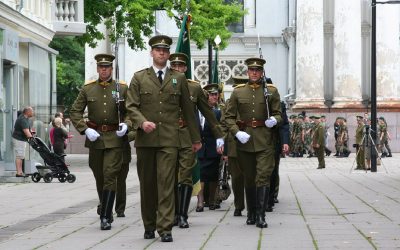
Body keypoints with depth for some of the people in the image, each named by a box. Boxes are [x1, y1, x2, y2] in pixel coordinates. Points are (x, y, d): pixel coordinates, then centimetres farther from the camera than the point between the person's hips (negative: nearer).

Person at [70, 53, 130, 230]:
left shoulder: (122, 88, 2)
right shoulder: (87, 89, 5)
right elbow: (75, 112, 5)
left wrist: (126, 124, -11)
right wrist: (85, 129, -8)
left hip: (115, 138, -2)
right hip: (95, 137, 2)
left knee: (110, 175, -12)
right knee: (99, 177, 11)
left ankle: (105, 218, -12)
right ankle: (106, 211, 30)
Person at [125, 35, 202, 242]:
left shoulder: (178, 79, 12)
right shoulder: (139, 78, 9)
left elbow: (188, 109, 14)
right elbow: (131, 106, 2)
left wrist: (195, 138, 15)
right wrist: (142, 122, -18)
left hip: (169, 139, -1)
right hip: (145, 138, 1)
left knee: (166, 183, -10)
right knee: (147, 184, 6)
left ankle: (165, 228, -11)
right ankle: (149, 226, 18)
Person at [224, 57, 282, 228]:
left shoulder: (271, 91, 6)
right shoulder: (238, 92, 6)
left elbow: (278, 113, 9)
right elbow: (229, 116, 5)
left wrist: (274, 120, -15)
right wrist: (237, 132, -11)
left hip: (265, 141, -1)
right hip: (244, 140, 1)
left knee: (263, 177, -11)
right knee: (249, 179, 10)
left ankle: (260, 216, -12)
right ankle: (251, 214, 22)